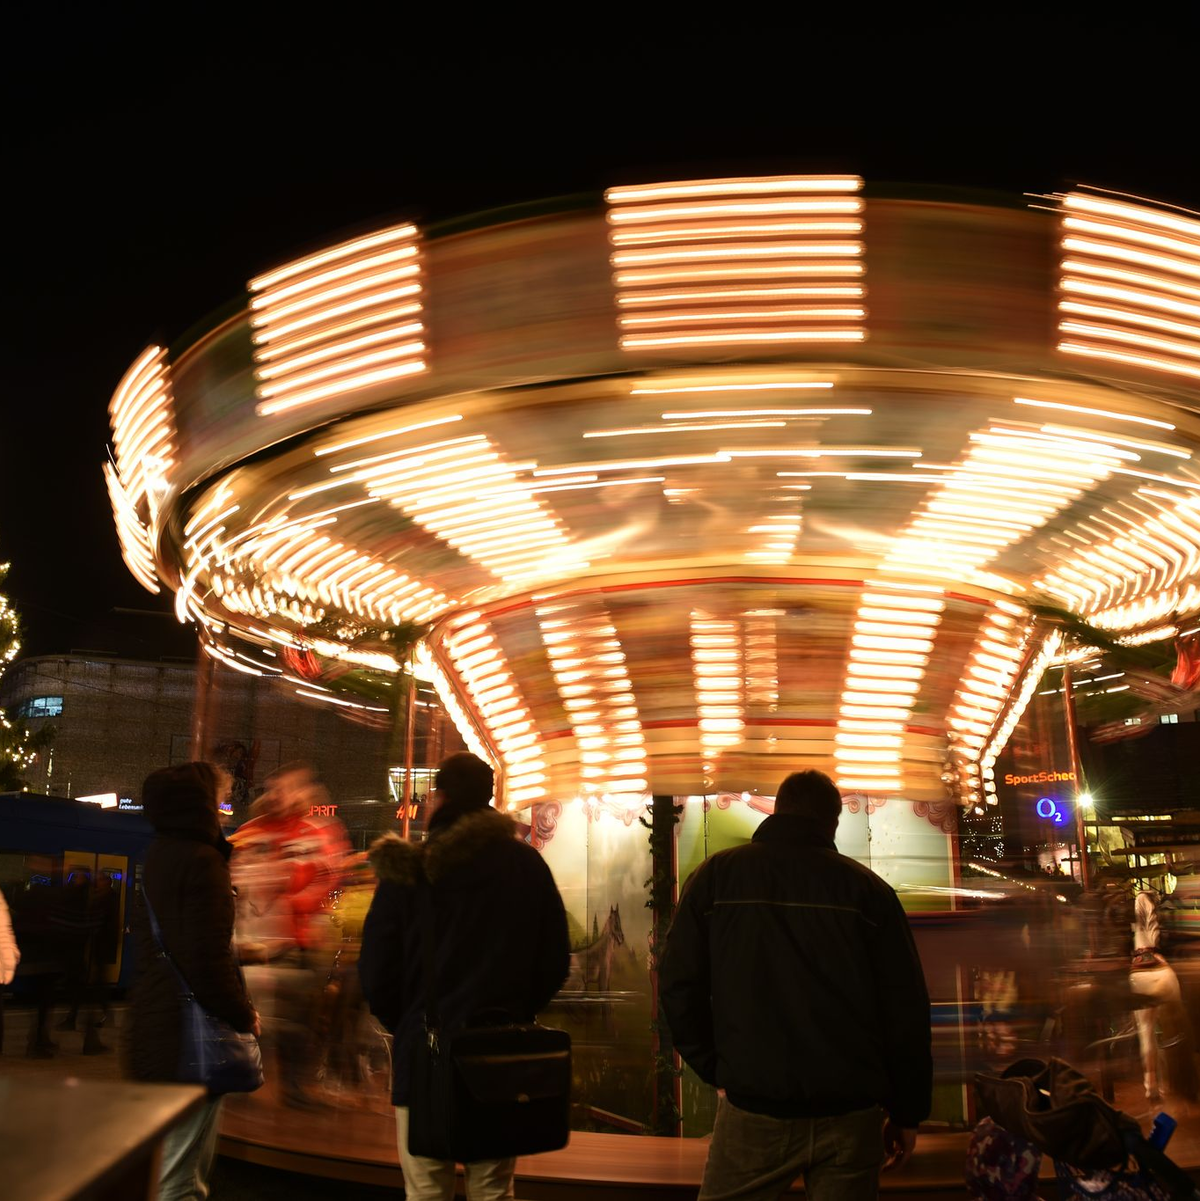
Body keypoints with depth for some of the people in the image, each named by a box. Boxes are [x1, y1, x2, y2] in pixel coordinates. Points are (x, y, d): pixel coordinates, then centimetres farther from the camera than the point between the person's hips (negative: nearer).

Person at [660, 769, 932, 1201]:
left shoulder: (717, 875, 3)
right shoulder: (867, 888, 2)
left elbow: (679, 986, 0)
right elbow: (905, 1008, 1)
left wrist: (718, 1070, 10)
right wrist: (907, 1112, 10)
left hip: (752, 1106, -1)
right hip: (850, 1115, 1)